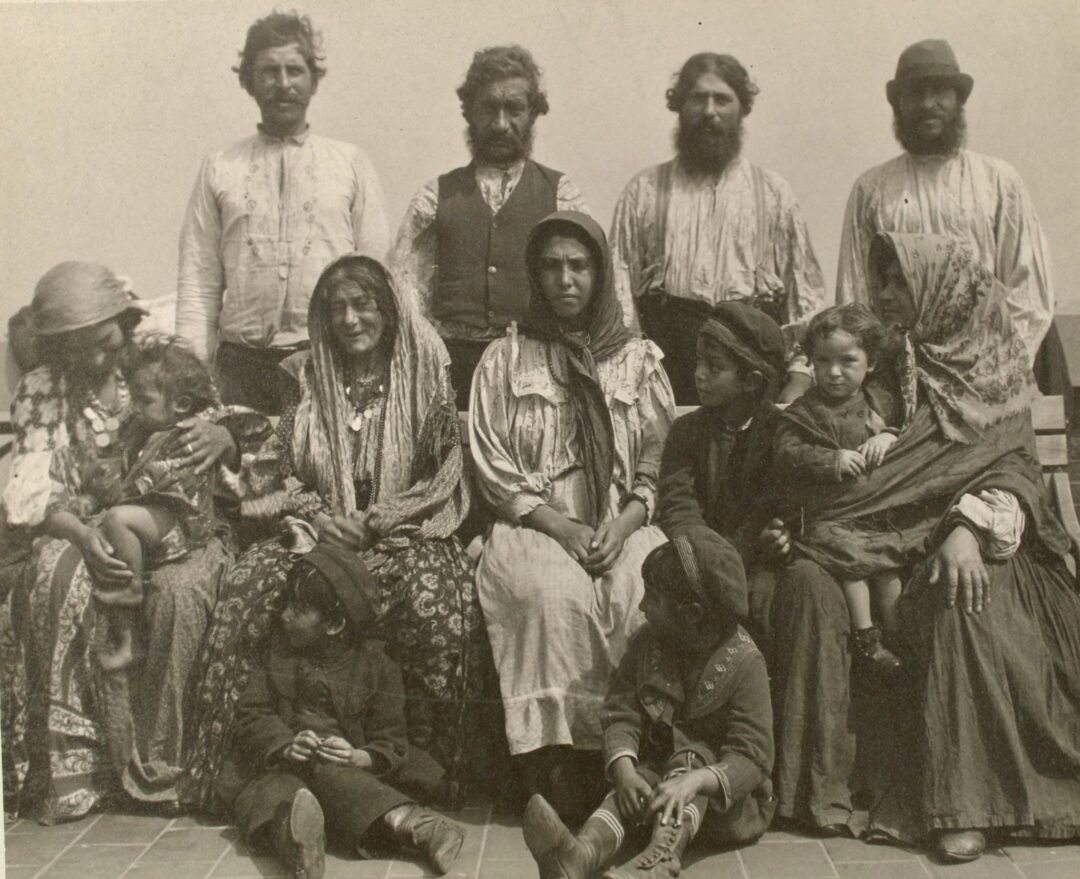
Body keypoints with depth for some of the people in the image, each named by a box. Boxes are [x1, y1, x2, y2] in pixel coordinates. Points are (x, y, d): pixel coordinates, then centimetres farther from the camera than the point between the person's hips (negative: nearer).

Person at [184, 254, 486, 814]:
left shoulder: (424, 375, 5)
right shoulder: (308, 379, 13)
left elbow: (447, 474, 1)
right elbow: (274, 468, 13)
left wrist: (376, 522, -11)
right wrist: (315, 514, -7)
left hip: (402, 534, -2)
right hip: (317, 532, 3)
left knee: (431, 593, -34)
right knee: (249, 581, -26)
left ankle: (429, 764, -18)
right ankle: (234, 763, -17)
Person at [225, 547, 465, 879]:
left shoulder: (376, 664, 3)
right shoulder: (278, 649, 13)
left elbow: (392, 746, 0)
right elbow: (253, 715, 4)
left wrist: (359, 758, -22)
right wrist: (286, 747, -16)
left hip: (348, 771, 0)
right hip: (276, 767, 0)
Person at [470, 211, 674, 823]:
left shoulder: (640, 358, 15)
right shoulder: (505, 360, 11)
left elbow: (661, 462, 9)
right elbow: (494, 472, 4)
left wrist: (624, 524, -10)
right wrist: (562, 527, -10)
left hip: (622, 525, 1)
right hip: (534, 525, -1)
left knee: (649, 594, -31)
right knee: (557, 595, -34)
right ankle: (558, 768, -25)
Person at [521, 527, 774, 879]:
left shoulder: (744, 662, -16)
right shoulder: (647, 643, -1)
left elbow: (752, 759, -22)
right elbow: (621, 713, -5)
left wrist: (695, 781, -39)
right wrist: (624, 769, -25)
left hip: (729, 801, -4)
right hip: (659, 770, 4)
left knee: (690, 757, -32)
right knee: (629, 793, -27)